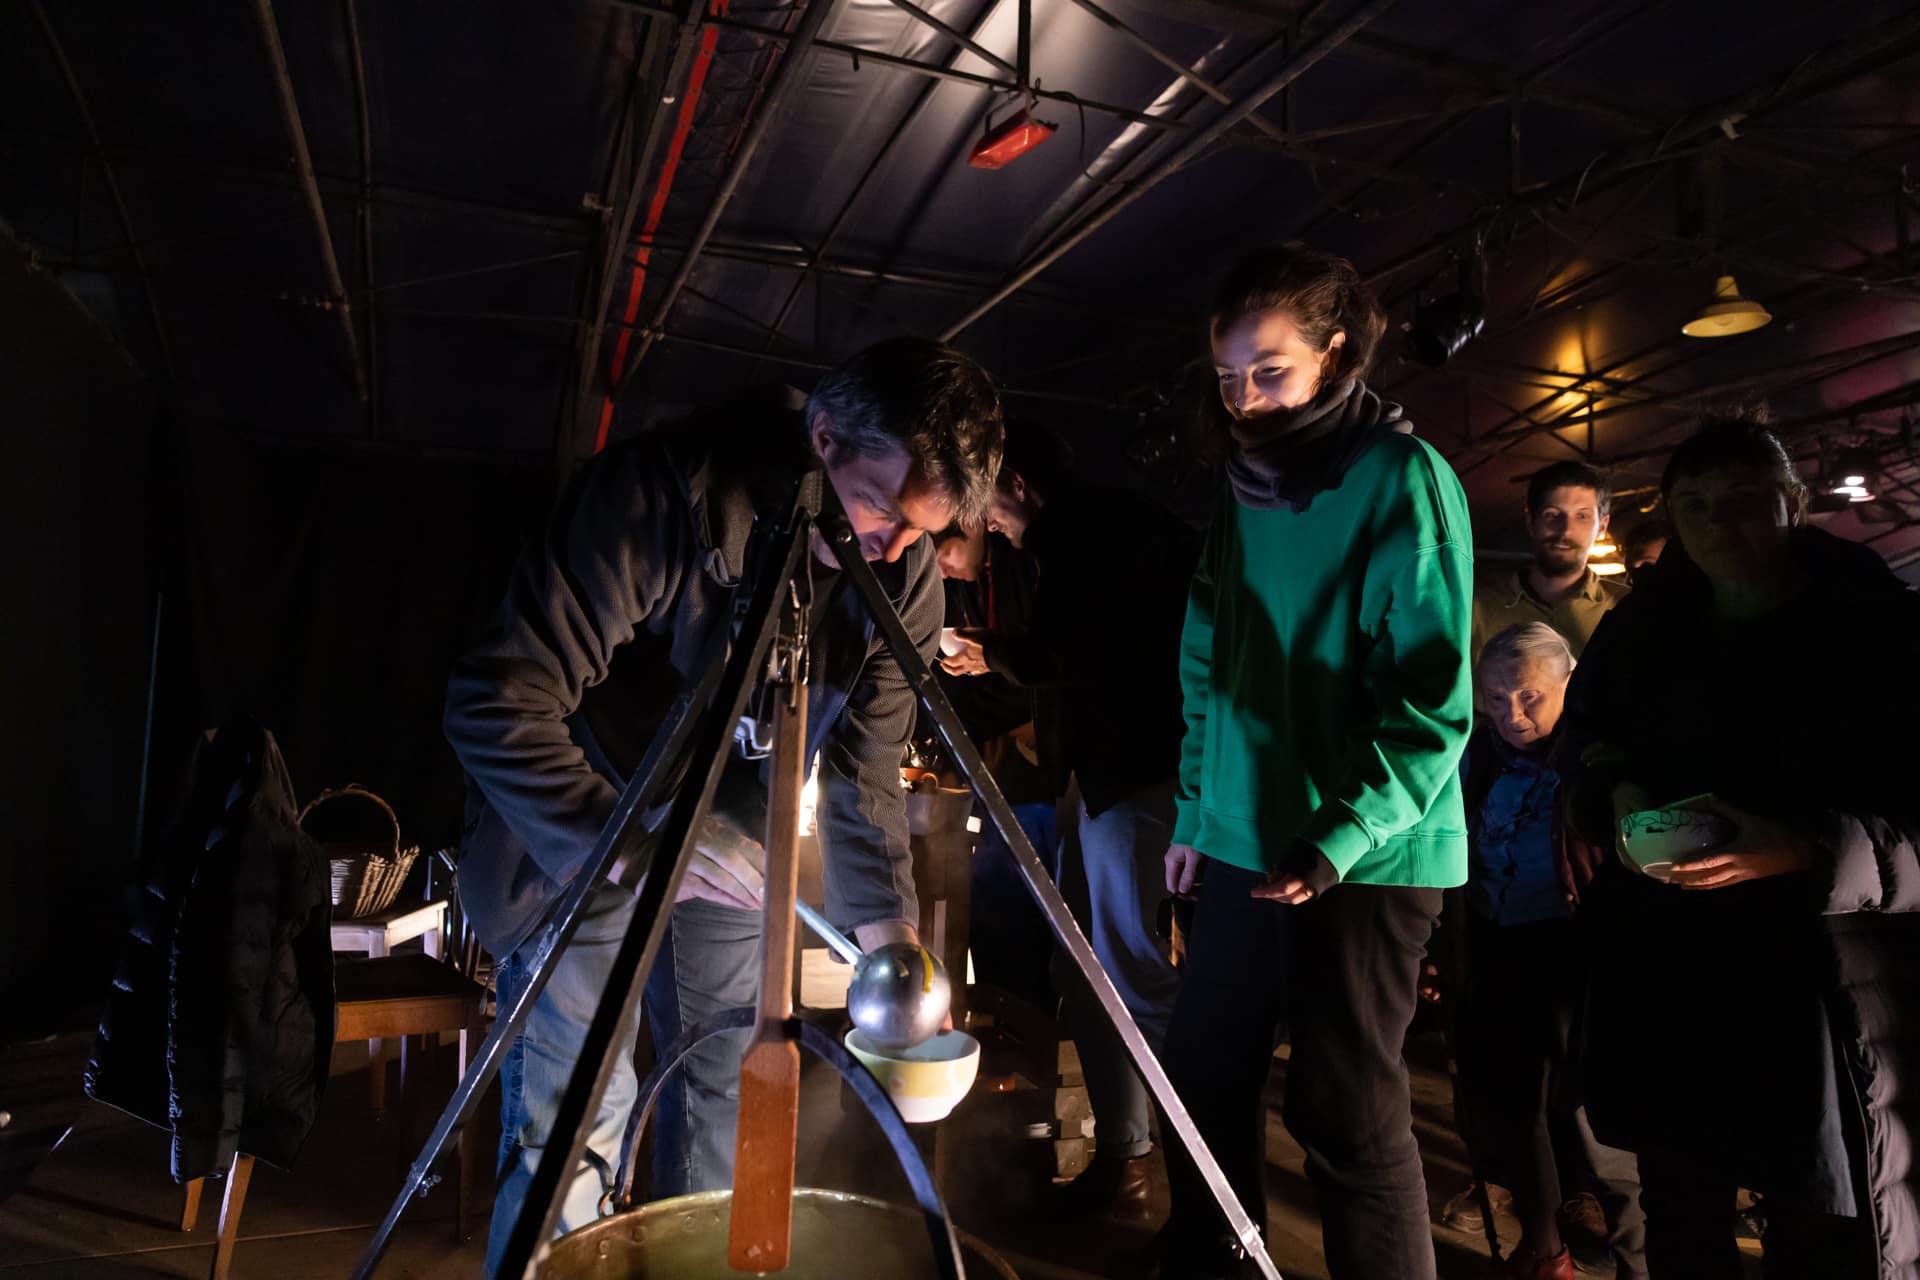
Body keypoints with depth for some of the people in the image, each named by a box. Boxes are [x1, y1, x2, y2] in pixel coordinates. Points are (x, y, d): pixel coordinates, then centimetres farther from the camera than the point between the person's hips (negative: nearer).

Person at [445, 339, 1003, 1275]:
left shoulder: (904, 577, -12)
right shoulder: (665, 491, -28)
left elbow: (862, 774, -5)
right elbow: (492, 703, -27)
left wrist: (891, 932, -14)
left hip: (728, 845, 5)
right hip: (575, 833, -4)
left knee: (731, 1093, 13)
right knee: (574, 1117, -2)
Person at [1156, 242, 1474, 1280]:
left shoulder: (1403, 477, -8)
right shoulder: (1245, 483, 12)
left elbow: (1432, 697, -14)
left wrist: (1345, 836, -22)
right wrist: (1196, 811, 11)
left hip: (1364, 859, -6)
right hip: (1244, 845, 7)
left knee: (1348, 1114, 3)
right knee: (1203, 1080, 14)